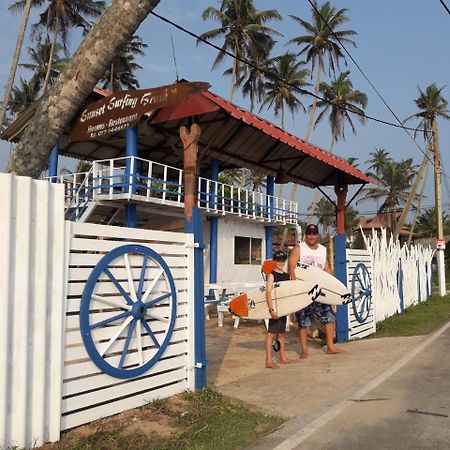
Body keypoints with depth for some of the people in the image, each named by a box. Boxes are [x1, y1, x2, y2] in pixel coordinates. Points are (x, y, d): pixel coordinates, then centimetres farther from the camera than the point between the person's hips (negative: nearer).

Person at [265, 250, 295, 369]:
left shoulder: (286, 275, 12)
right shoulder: (272, 275, -10)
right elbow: (268, 293, -19)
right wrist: (271, 309, -27)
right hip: (275, 308, -8)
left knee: (281, 333, 15)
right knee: (271, 333, -6)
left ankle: (283, 357, 25)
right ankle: (269, 361, -6)